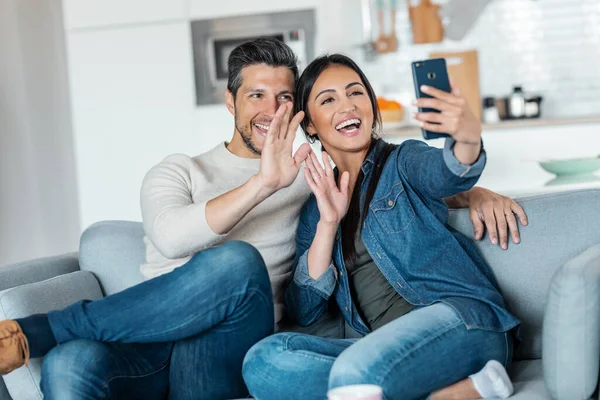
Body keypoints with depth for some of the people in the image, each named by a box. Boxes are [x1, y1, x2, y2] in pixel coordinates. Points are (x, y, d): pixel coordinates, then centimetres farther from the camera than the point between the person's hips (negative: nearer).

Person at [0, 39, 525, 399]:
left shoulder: (311, 172, 22)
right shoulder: (179, 171, 16)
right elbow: (170, 238, -7)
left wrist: (476, 192, 8)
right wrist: (263, 184, -18)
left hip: (230, 350, 1)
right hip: (148, 351, 0)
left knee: (236, 263, -33)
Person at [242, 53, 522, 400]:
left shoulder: (402, 162, 10)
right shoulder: (315, 208, 19)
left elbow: (449, 174, -16)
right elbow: (302, 312, 9)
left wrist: (469, 136, -40)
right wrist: (328, 223, -1)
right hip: (389, 347, 6)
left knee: (355, 371, -36)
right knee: (263, 360, -22)